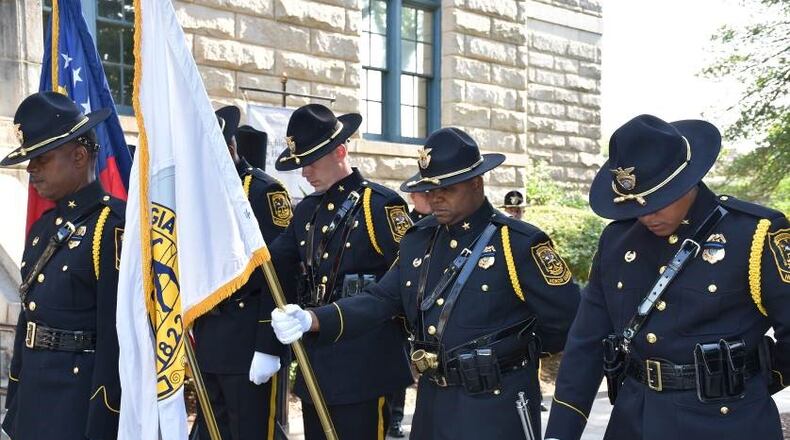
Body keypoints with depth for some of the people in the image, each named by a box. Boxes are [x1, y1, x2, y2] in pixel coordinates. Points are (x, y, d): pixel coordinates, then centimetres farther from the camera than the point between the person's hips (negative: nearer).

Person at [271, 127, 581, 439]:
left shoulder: (518, 243, -12)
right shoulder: (418, 240, 8)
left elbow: (570, 319, -10)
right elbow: (380, 300, 4)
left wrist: (510, 349, 3)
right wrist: (313, 320, -11)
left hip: (495, 411, -6)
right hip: (431, 405, 6)